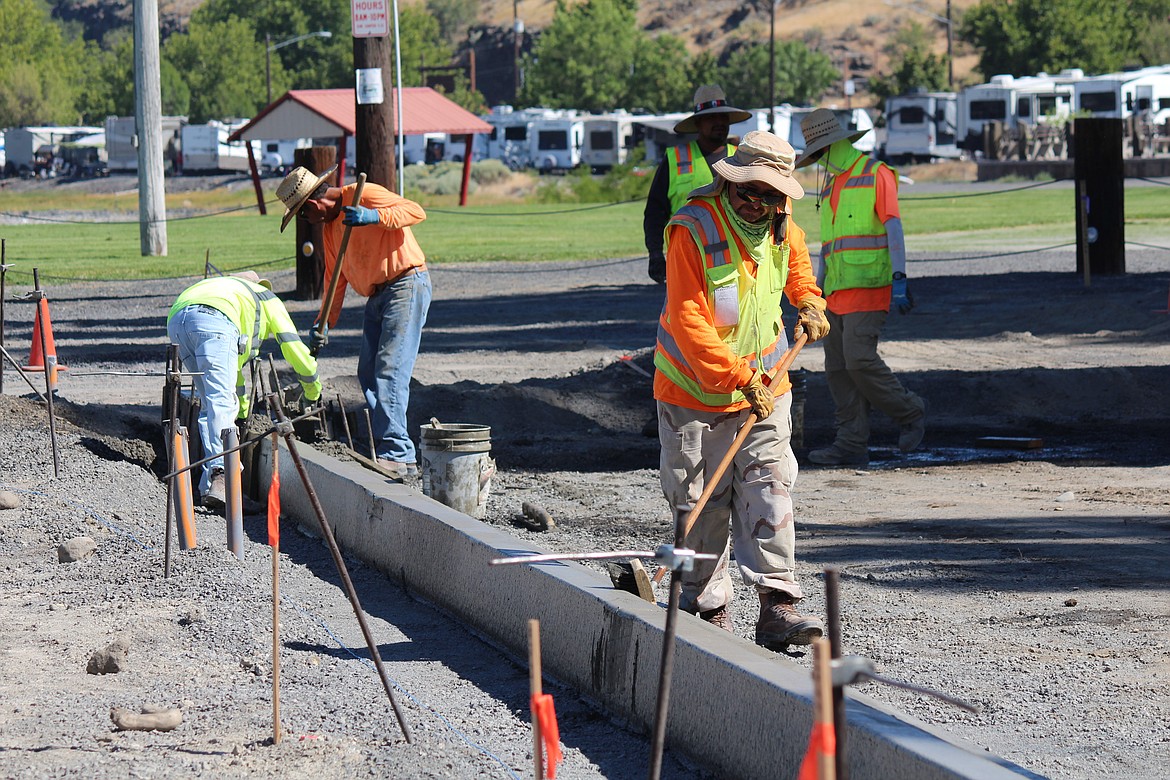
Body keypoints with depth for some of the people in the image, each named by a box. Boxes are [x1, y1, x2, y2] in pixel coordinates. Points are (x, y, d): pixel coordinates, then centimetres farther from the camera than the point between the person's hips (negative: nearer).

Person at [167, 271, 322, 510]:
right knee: (222, 402, -14)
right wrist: (312, 386, 48)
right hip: (212, 319, -6)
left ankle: (210, 485, 4)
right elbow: (294, 348, 30)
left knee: (210, 403, 15)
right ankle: (220, 473, -34)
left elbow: (231, 361, 60)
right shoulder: (269, 300, 32)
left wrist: (242, 405, 72)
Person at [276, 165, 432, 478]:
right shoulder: (328, 225, 16)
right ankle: (386, 449, 9)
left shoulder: (363, 195, -11)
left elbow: (415, 211, -20)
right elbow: (335, 278, 21)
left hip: (406, 285, -10)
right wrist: (324, 323, 13)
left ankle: (398, 455, -17)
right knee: (368, 373, 6)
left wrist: (374, 217, -32)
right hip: (377, 296, 10)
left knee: (390, 370, -15)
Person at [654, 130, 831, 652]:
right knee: (701, 504, 2)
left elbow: (798, 267, 29)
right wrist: (739, 378, -29)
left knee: (769, 490, -5)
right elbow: (687, 321, -25)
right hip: (695, 391, -5)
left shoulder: (782, 230, 2)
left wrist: (809, 304, 8)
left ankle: (777, 605, -9)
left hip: (764, 386, 5)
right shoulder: (692, 230, -19)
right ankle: (708, 609, 13)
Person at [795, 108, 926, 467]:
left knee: (859, 359, -18)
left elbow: (894, 226, -11)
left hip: (869, 286, -8)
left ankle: (910, 413, 0)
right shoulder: (831, 188, 21)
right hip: (838, 291, 8)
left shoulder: (876, 175, -3)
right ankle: (852, 444, 2)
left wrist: (899, 278, -20)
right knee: (838, 368, 1)